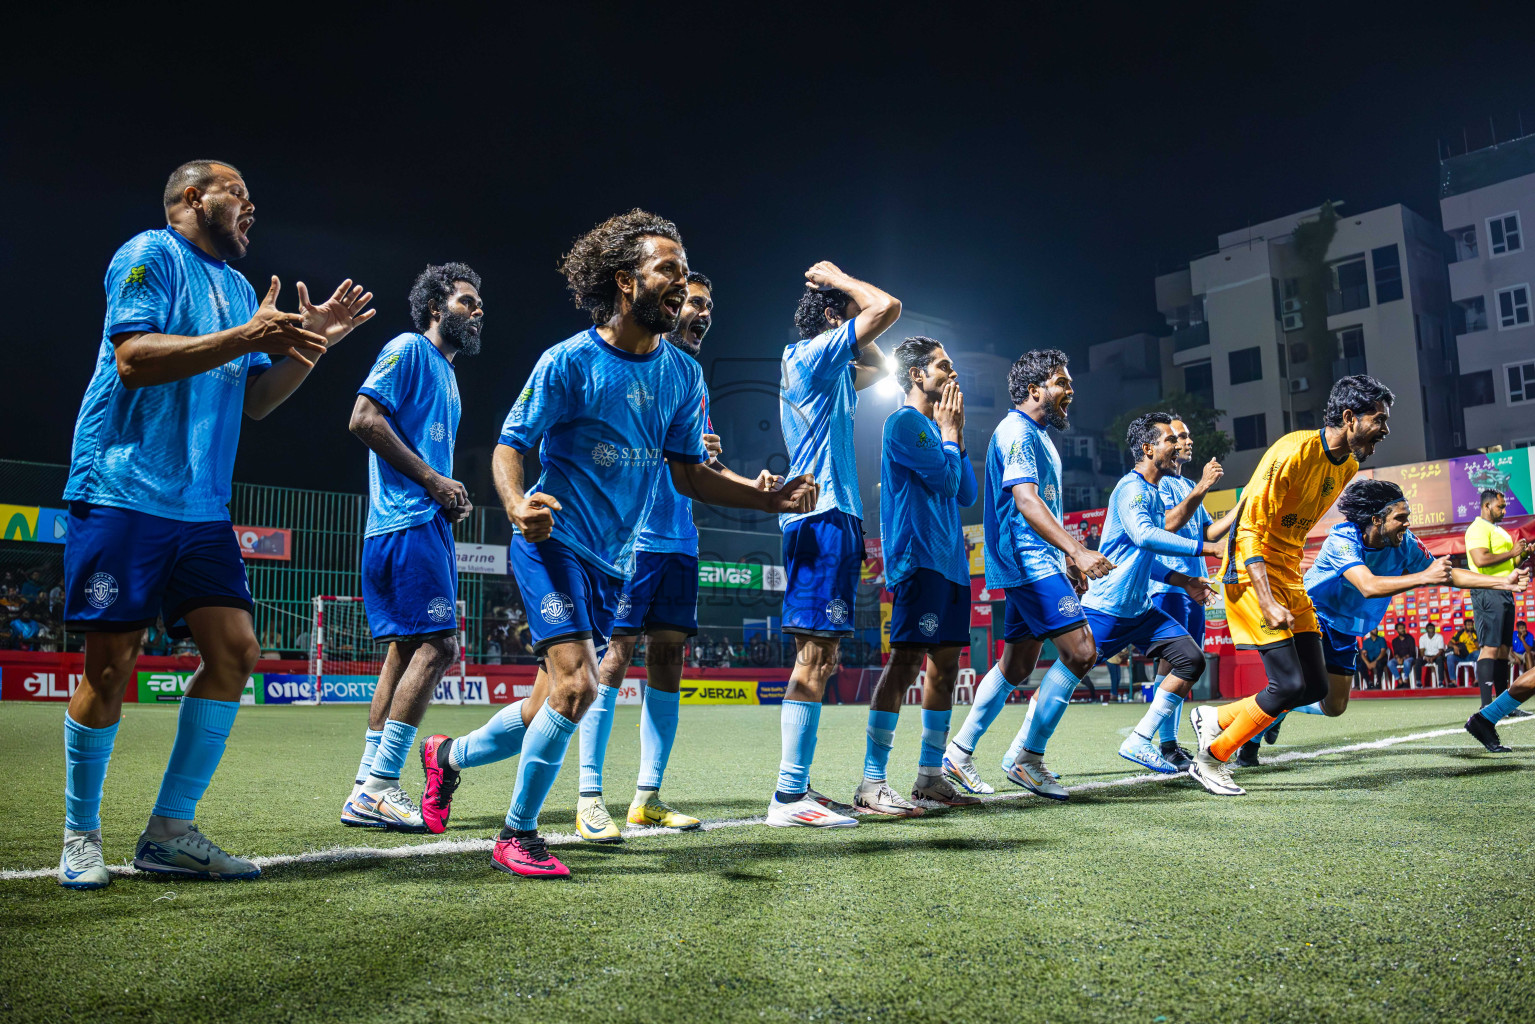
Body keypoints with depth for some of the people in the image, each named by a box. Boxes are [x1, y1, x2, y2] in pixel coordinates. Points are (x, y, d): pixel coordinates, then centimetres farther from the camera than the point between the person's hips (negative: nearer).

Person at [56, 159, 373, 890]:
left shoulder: (238, 287, 21)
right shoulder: (150, 254, -2)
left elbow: (255, 400, 21)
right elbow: (133, 356, -16)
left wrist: (308, 344, 7)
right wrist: (243, 337, -20)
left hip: (201, 509, 7)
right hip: (124, 494, -7)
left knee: (235, 650, -2)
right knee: (110, 664, -3)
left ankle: (170, 832, 7)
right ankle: (80, 835, 15)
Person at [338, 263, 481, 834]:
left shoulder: (447, 373, 26)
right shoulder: (408, 349, -2)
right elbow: (364, 419, -14)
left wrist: (451, 499, 11)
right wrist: (433, 481, -15)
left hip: (428, 522, 10)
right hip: (406, 523, -10)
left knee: (408, 649, 7)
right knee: (437, 645, -15)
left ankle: (367, 790, 11)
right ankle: (379, 787, -11)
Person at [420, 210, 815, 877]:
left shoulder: (682, 373, 5)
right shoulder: (570, 361, -11)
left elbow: (688, 472, 8)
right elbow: (509, 447, -7)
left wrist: (770, 499, -5)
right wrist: (518, 506, -29)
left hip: (610, 559, 6)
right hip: (554, 544, -6)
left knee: (555, 703, 12)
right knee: (576, 685, -18)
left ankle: (449, 755, 39)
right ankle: (517, 835, 2)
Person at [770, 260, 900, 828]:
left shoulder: (827, 370, 22)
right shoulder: (813, 352, -6)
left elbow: (878, 366, 38)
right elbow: (888, 306, -13)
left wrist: (833, 286, 29)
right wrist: (836, 279, 4)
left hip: (829, 515, 10)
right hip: (823, 514, -10)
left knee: (821, 657, 9)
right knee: (815, 657, -13)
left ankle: (796, 788, 12)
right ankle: (789, 795, -13)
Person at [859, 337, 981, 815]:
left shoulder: (934, 426, 23)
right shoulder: (904, 422, -6)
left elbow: (967, 494, 19)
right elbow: (946, 478, -14)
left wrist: (956, 435, 14)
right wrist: (949, 431, 1)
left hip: (948, 561, 10)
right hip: (918, 558, -10)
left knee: (945, 663, 10)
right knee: (907, 659, -15)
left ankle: (930, 776, 16)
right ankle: (871, 784, -16)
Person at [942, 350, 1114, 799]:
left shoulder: (1039, 435, 22)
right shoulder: (1016, 431, -11)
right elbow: (1026, 501, -24)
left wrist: (1068, 560, 24)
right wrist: (1077, 551, -33)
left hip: (1039, 563, 11)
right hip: (1028, 563, -11)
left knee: (1017, 666, 12)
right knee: (1081, 651, -16)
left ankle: (959, 754, 18)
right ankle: (1026, 755, -8)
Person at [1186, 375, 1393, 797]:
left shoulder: (1348, 465, 8)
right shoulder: (1293, 452, -20)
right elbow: (1249, 531, -23)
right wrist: (1268, 604, -31)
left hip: (1289, 578, 9)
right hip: (1253, 574, -9)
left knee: (1315, 687, 4)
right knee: (1288, 685, -13)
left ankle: (1216, 719, 19)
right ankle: (1209, 761, 3)